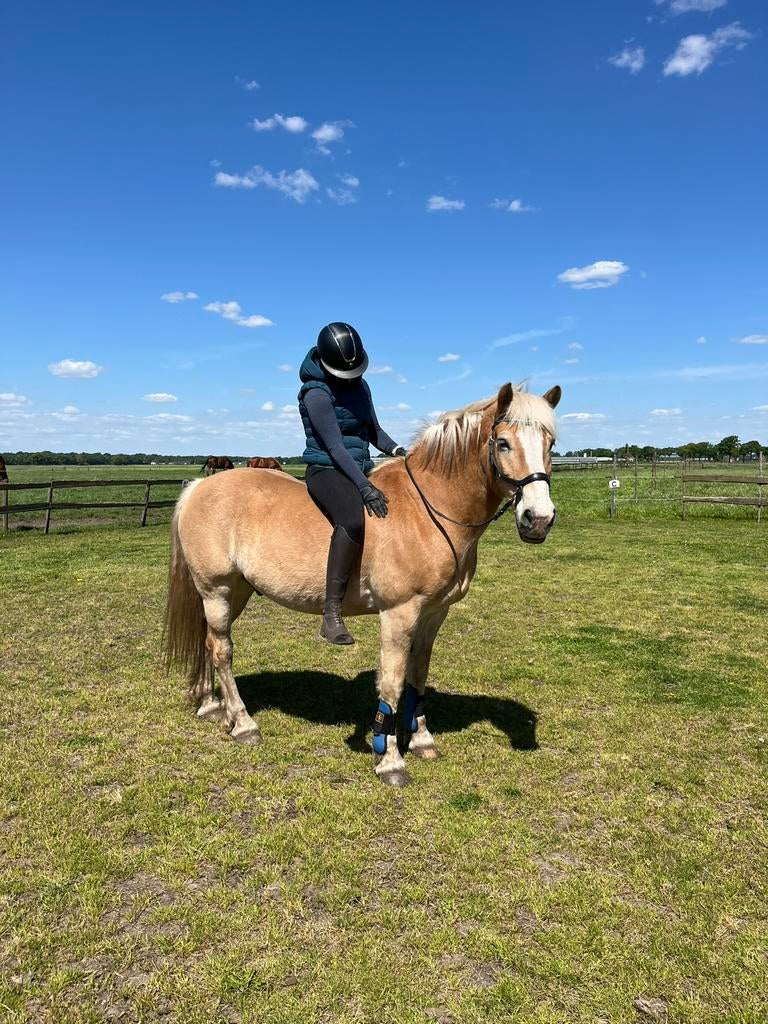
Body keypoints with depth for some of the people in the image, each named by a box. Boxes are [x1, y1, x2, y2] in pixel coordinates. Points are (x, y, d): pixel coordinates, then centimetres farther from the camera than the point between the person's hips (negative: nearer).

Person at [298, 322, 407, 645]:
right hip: (327, 470, -9)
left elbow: (374, 431, 19)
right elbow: (335, 447, -20)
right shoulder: (317, 393, -12)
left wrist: (397, 450, -2)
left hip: (362, 469, 9)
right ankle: (331, 614, -36)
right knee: (353, 521, -38)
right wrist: (365, 489, -28)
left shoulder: (360, 386, 11)